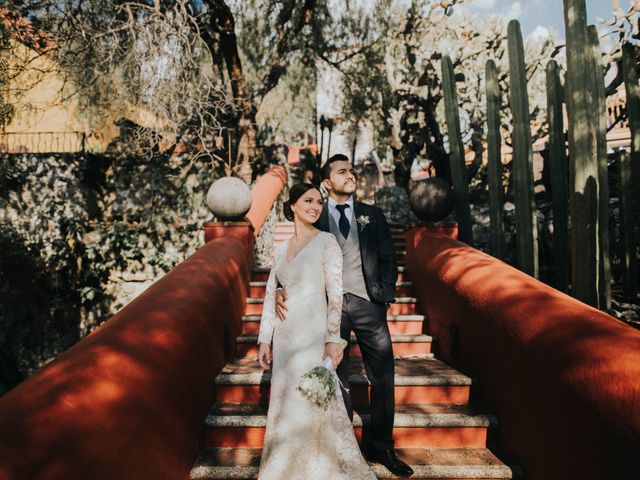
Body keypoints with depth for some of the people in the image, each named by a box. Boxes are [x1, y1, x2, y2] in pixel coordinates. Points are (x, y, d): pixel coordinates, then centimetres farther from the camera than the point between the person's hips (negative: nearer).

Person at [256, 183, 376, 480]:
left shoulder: (327, 242, -3)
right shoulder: (280, 250, 12)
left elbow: (335, 293, -10)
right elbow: (270, 297, 13)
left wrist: (333, 340, -17)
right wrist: (264, 340, 9)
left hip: (313, 333, -5)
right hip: (285, 336, 6)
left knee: (314, 403, -1)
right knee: (285, 404, 12)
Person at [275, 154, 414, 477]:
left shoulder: (372, 215, 11)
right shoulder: (315, 218, 6)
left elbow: (388, 259, 9)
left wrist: (385, 296, -3)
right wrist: (283, 291, -20)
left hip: (368, 304, 2)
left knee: (383, 377, 6)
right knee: (337, 380, 8)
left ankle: (382, 447, 22)